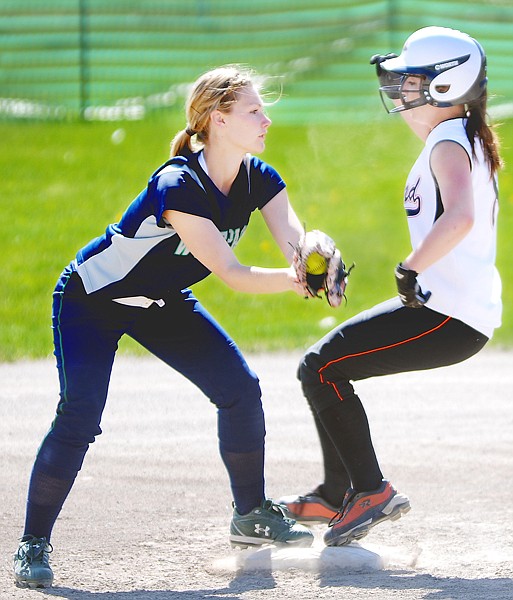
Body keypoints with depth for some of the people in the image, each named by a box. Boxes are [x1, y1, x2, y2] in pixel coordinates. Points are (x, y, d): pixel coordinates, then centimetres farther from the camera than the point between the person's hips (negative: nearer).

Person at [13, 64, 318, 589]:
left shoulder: (260, 180, -12)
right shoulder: (178, 186, -34)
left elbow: (296, 243, -25)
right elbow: (231, 274, -37)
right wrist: (291, 281, -51)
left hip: (162, 303, 7)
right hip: (92, 300, -7)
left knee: (240, 388, -3)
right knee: (79, 417, -20)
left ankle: (251, 514, 15)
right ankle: (33, 544, -7)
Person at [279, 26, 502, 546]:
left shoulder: (448, 143, -14)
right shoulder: (469, 141, 17)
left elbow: (460, 217, -33)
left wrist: (411, 270, -27)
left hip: (450, 317, -11)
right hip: (461, 310, 11)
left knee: (321, 368, -11)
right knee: (326, 362, 20)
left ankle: (370, 491, -7)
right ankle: (336, 495, 25)